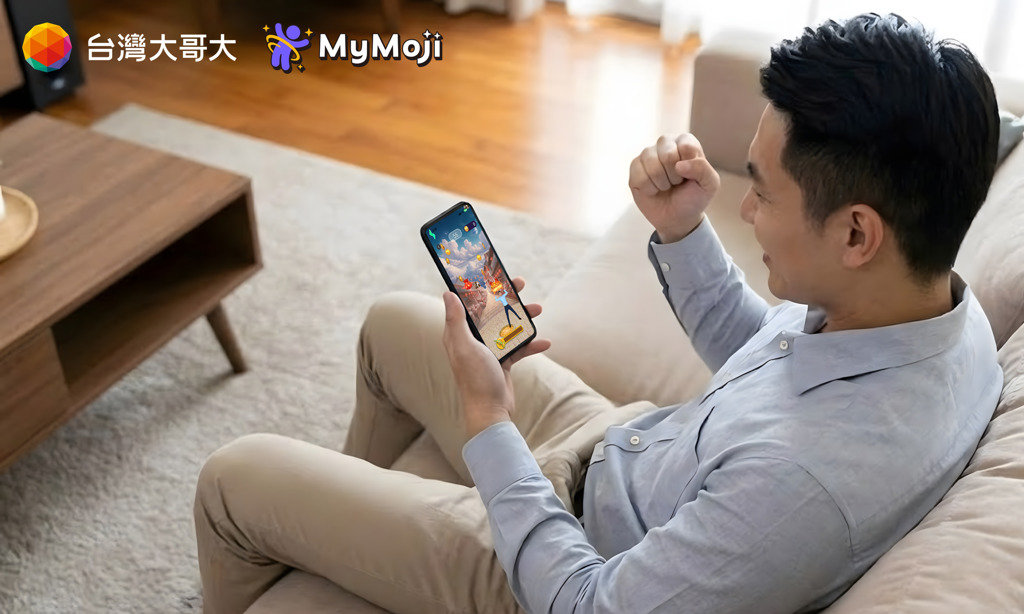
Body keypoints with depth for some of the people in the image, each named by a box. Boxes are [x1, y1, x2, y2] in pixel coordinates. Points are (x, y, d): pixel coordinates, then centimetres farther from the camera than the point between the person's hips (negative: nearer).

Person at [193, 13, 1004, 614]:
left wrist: (486, 423, -20)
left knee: (233, 478, 3)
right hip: (622, 451, 8)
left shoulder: (812, 475, -42)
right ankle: (351, 506, 51)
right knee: (395, 323, 24)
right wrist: (682, 232, -10)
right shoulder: (935, 298, -15)